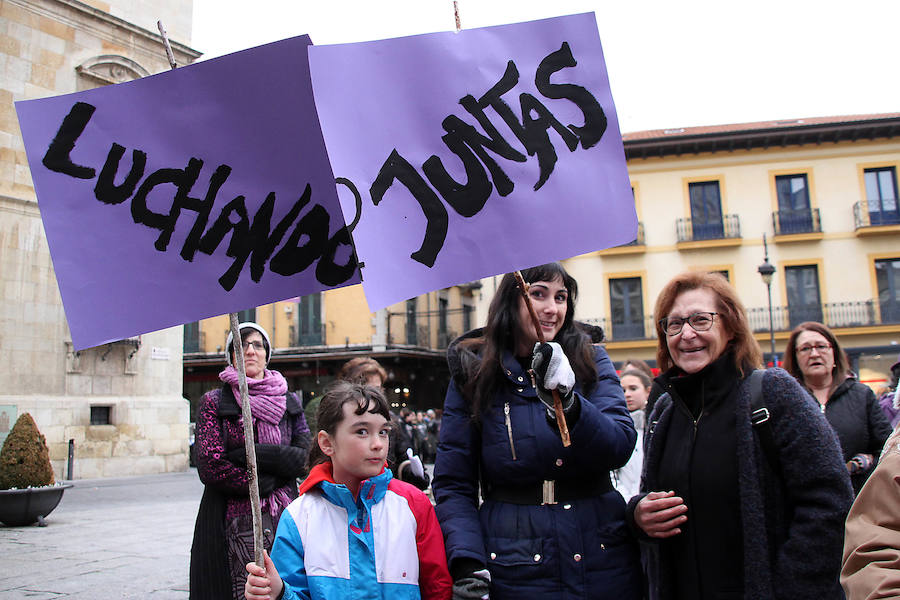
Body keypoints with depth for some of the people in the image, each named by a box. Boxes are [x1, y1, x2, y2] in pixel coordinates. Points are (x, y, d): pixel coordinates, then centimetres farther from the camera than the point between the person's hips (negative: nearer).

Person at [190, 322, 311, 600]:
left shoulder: (289, 402, 11)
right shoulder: (214, 402, 3)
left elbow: (304, 459, -1)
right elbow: (210, 467, -7)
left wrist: (249, 454, -10)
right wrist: (264, 483, -7)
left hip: (285, 519, 2)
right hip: (234, 523, -2)